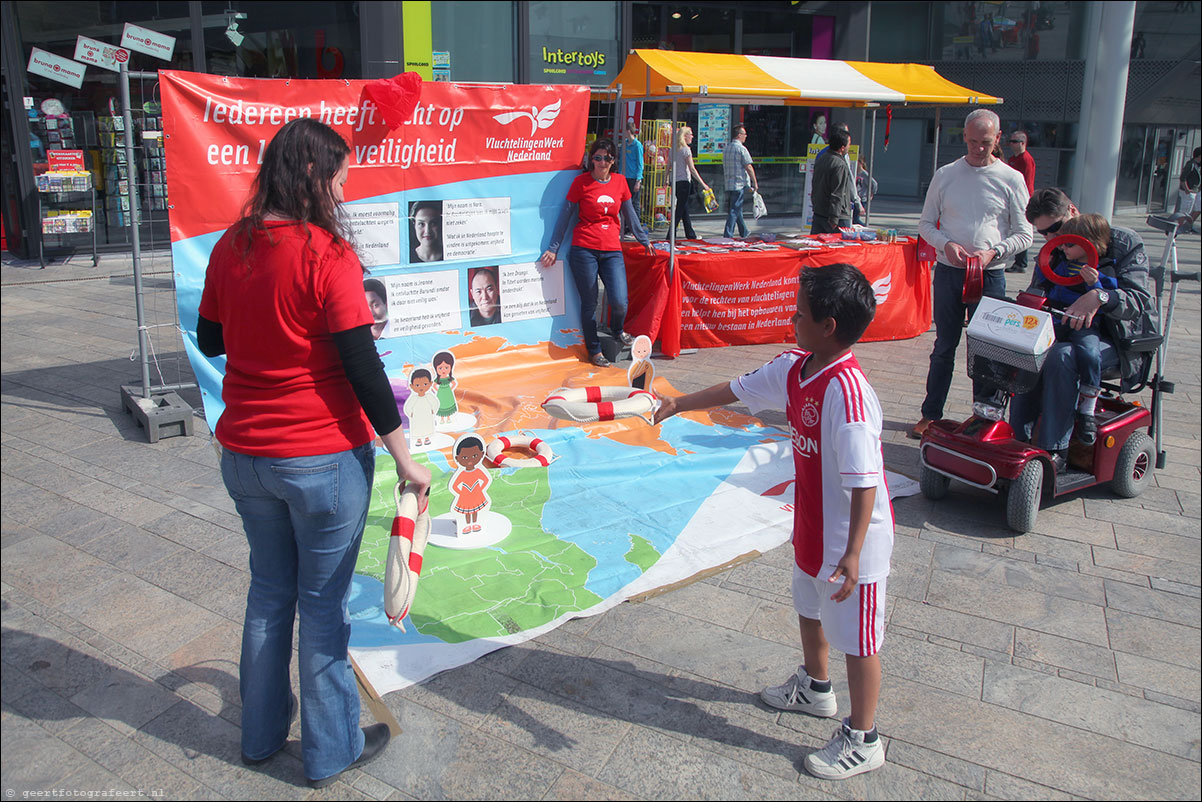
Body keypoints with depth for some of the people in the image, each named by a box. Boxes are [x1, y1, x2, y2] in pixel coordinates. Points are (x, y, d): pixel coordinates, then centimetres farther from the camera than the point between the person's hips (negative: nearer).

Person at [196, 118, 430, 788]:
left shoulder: (230, 248, 2)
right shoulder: (327, 253, -17)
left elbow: (211, 339, 14)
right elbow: (364, 370, -18)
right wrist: (406, 458, -10)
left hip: (244, 455, 6)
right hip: (324, 457, -6)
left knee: (270, 591, 22)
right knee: (324, 604, 9)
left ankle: (262, 733, 39)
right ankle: (331, 750, 27)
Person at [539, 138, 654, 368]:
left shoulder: (620, 183, 10)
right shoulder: (581, 182, 1)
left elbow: (630, 215, 22)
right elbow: (565, 216, 5)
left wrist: (644, 241, 28)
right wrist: (553, 248, 5)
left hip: (612, 250, 2)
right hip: (584, 249, -2)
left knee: (619, 301, -10)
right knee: (589, 303, 3)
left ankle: (617, 330, 24)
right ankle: (594, 350, 20)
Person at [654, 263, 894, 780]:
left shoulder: (846, 390, -31)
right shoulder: (795, 368, -3)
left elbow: (865, 480, -31)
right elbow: (738, 390, 12)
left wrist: (853, 553, -32)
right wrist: (678, 404, 22)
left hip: (851, 541, -9)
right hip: (812, 527, 10)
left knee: (857, 638, 8)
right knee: (809, 609, 29)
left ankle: (862, 741, 26)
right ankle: (815, 688, 54)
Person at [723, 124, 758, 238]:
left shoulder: (726, 149, 12)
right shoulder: (741, 148, -12)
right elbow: (748, 167, -14)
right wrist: (755, 183, -8)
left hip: (729, 185, 8)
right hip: (740, 184, -8)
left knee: (737, 209, 16)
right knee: (735, 210, -6)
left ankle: (744, 232, 27)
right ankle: (727, 234, -10)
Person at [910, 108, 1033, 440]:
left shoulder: (1011, 180, 1)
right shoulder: (945, 175, 4)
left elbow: (1024, 234, 3)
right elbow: (926, 223, 8)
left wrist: (994, 251, -15)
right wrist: (946, 244, -11)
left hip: (989, 276, -1)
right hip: (948, 273, 1)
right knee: (944, 347, 10)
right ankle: (931, 414, 19)